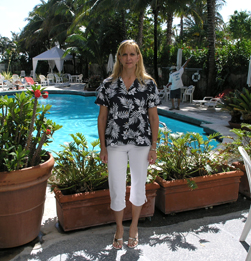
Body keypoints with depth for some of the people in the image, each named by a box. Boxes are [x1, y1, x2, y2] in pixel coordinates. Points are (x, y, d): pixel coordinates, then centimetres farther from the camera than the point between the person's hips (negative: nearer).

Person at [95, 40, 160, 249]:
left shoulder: (148, 84, 0)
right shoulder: (109, 84, 1)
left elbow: (154, 117, 1)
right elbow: (102, 117, 2)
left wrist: (153, 147, -2)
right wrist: (103, 147, -1)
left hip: (141, 142, 0)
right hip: (115, 143, 0)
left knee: (139, 185, 13)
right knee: (117, 187, 7)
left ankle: (134, 227, 36)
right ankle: (119, 228, 32)